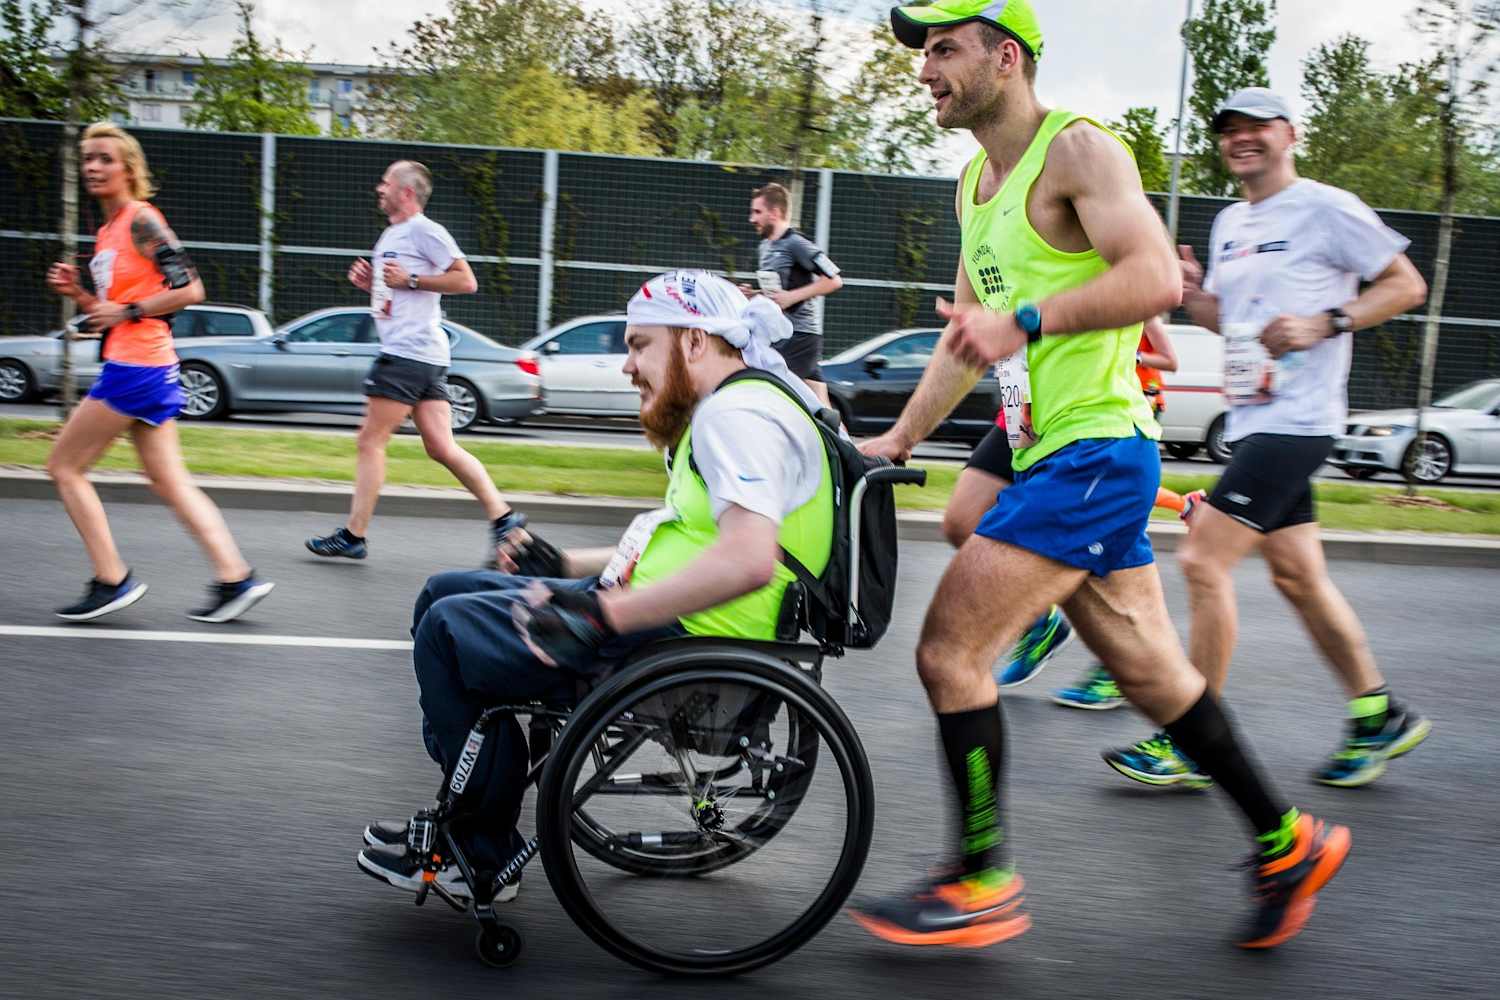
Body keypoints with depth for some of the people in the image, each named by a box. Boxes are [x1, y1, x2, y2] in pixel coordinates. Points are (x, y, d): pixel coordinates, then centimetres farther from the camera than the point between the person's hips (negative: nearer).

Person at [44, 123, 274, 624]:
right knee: (170, 482, 7)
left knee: (64, 466, -1)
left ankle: (112, 581, 2)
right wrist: (76, 293, 6)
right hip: (132, 364, 9)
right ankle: (235, 577, 5)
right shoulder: (106, 232, 18)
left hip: (137, 365, -9)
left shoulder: (142, 220, -8)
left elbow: (190, 290, -15)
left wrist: (126, 311, -13)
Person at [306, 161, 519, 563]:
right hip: (426, 357, 10)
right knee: (441, 447, 5)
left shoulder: (424, 231, -8)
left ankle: (353, 536, 1)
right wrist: (370, 282, 13)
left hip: (409, 353, -10)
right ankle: (503, 518, 1)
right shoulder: (391, 235, 22)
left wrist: (410, 280, -15)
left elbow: (466, 281, -14)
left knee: (371, 441, -4)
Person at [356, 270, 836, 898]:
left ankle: (483, 854, 2)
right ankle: (467, 822, 14)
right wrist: (567, 566, 20)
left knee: (447, 631, -10)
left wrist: (602, 615, -29)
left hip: (681, 640, -11)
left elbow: (747, 559, -32)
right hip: (660, 612, 11)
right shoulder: (727, 409, 18)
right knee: (445, 594, 13)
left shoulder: (738, 415, -17)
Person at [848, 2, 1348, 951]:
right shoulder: (976, 183, 18)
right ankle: (1288, 843, 26)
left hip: (1095, 454, -9)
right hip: (1059, 457, 9)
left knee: (950, 650, -11)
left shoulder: (1079, 150, -10)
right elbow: (969, 335, 27)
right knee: (1153, 675, 13)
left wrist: (1024, 322, -27)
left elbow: (1156, 277, -24)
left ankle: (984, 884, 1)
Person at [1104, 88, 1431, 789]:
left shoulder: (1326, 209, -7)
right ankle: (1379, 715, 26)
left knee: (1204, 561, -13)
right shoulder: (1230, 224, 16)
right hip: (1252, 419, 9)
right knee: (1296, 576, 12)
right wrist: (1196, 295, 3)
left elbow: (1407, 285, -4)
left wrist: (1325, 324, -17)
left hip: (1297, 422, -9)